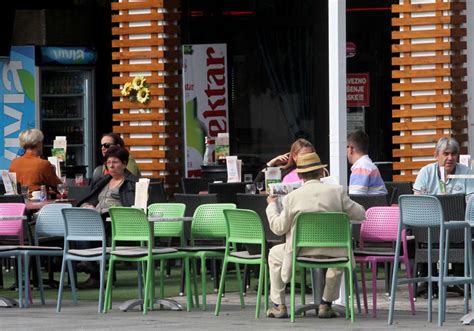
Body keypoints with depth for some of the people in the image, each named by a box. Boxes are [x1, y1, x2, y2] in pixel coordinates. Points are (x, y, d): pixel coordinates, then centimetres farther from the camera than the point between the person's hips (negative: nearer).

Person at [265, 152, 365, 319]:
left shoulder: (291, 197, -6)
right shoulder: (337, 191, -4)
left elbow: (279, 228, -3)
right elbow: (359, 214, 3)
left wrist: (272, 206, 14)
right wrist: (345, 200, 23)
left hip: (300, 253, -1)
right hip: (330, 253, 1)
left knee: (274, 254, 28)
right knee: (340, 254, 37)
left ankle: (278, 306, 25)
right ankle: (326, 304, 31)